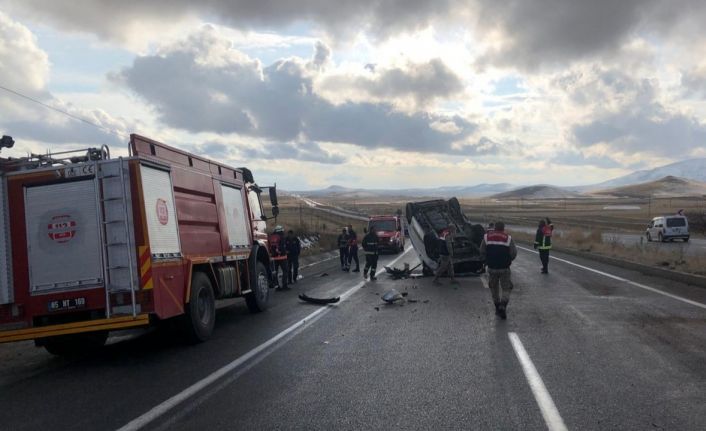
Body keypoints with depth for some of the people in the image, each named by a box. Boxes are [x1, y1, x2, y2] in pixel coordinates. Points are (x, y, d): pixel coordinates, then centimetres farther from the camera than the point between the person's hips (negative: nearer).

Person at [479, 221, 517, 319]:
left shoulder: (487, 237, -1)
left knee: (494, 287, 17)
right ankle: (503, 305, -14)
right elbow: (514, 253, -7)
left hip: (491, 267, 2)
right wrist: (508, 261, 13)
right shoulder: (508, 238, -6)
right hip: (504, 268, -2)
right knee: (506, 288, 7)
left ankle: (497, 308, 24)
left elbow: (482, 252, 1)